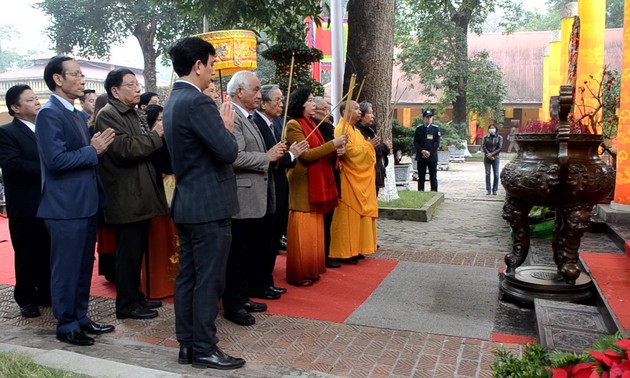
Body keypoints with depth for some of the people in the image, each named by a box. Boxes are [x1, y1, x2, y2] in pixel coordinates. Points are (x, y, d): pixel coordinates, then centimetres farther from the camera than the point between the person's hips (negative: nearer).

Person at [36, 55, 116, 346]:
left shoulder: (77, 115, 16)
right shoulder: (49, 114, -13)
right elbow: (56, 160, -23)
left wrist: (99, 147, 2)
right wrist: (93, 151, -15)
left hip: (86, 203, 9)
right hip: (66, 206, -9)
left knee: (83, 267, 16)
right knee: (66, 268, 3)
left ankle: (80, 318, 29)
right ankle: (66, 325, 17)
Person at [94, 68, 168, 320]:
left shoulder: (132, 114, 18)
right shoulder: (108, 115, -12)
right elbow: (125, 149, -24)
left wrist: (158, 135, 6)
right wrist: (155, 135, -16)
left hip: (140, 197, 9)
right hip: (126, 199, -9)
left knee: (137, 251, 16)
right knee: (128, 252, -1)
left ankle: (135, 296, 28)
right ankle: (126, 304, 10)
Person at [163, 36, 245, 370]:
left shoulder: (173, 102, 14)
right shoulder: (198, 102, -17)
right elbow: (228, 152, -21)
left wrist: (218, 126, 14)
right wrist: (227, 127, -3)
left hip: (186, 204, 10)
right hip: (209, 205, -10)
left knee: (187, 277, 13)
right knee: (209, 280, 0)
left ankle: (187, 344, 24)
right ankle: (204, 349, 12)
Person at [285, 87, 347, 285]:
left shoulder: (311, 124, 16)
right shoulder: (293, 125, -10)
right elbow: (307, 154, -18)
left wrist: (336, 152, -3)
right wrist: (333, 144, -18)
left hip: (316, 183, 9)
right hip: (303, 184, -9)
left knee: (314, 231, 12)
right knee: (302, 232, -4)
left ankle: (311, 270, 22)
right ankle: (299, 274, 5)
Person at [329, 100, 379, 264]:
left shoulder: (356, 131, 17)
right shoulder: (341, 130, -12)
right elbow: (350, 152, -20)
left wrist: (371, 146, 3)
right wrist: (368, 145, -11)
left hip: (361, 180, 10)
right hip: (349, 180, -10)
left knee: (358, 214, 12)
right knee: (348, 215, -5)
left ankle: (354, 249, 20)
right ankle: (345, 252, 3)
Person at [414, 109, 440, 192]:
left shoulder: (436, 128, 5)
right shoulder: (419, 129, 8)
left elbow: (437, 143, -1)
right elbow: (415, 142, 3)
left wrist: (429, 152, -12)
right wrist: (422, 151, -12)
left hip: (432, 156, -1)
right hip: (421, 156, 1)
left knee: (433, 177, 2)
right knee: (421, 177, 5)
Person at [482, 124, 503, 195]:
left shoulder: (499, 137, 4)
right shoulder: (485, 137, 7)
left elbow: (500, 147, -3)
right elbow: (483, 146, -2)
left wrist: (492, 154, -14)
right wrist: (488, 154, -15)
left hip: (495, 157, -1)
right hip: (487, 157, 1)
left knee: (496, 174, -2)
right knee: (487, 174, -1)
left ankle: (495, 190, 7)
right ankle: (488, 190, 4)